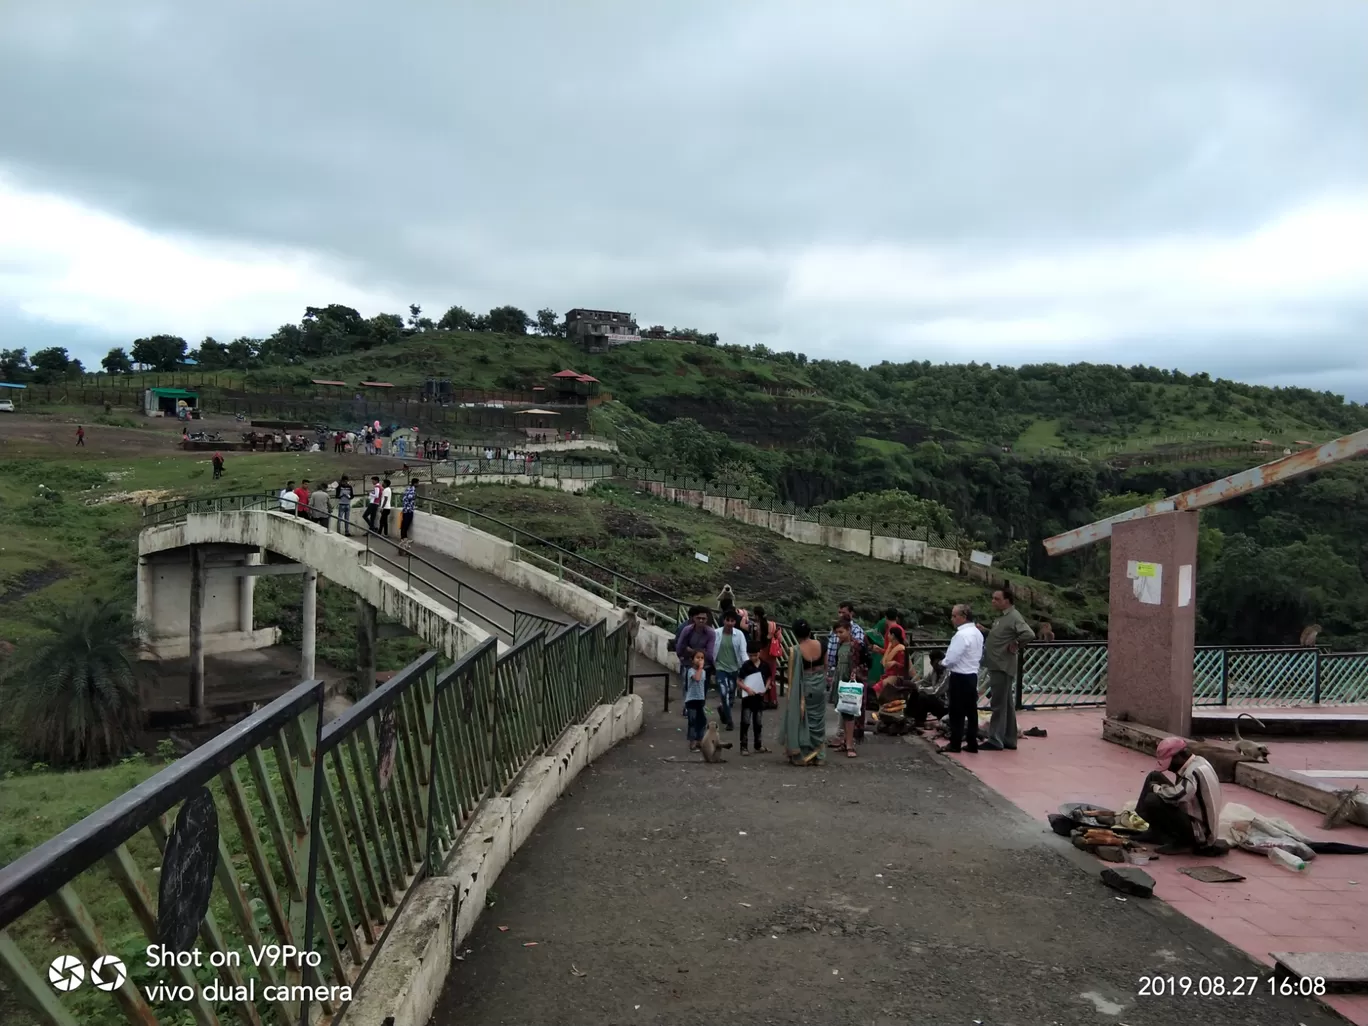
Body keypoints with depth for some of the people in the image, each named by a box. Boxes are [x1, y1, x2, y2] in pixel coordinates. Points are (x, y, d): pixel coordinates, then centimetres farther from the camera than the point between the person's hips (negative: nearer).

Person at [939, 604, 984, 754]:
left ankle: (955, 744, 5)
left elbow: (951, 658, -21)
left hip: (960, 677, -9)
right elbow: (980, 656, 16)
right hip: (972, 675, 9)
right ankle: (972, 744, 14)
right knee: (971, 710, 10)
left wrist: (944, 664, -2)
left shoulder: (961, 635, -20)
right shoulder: (977, 633, 9)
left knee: (957, 712, 0)